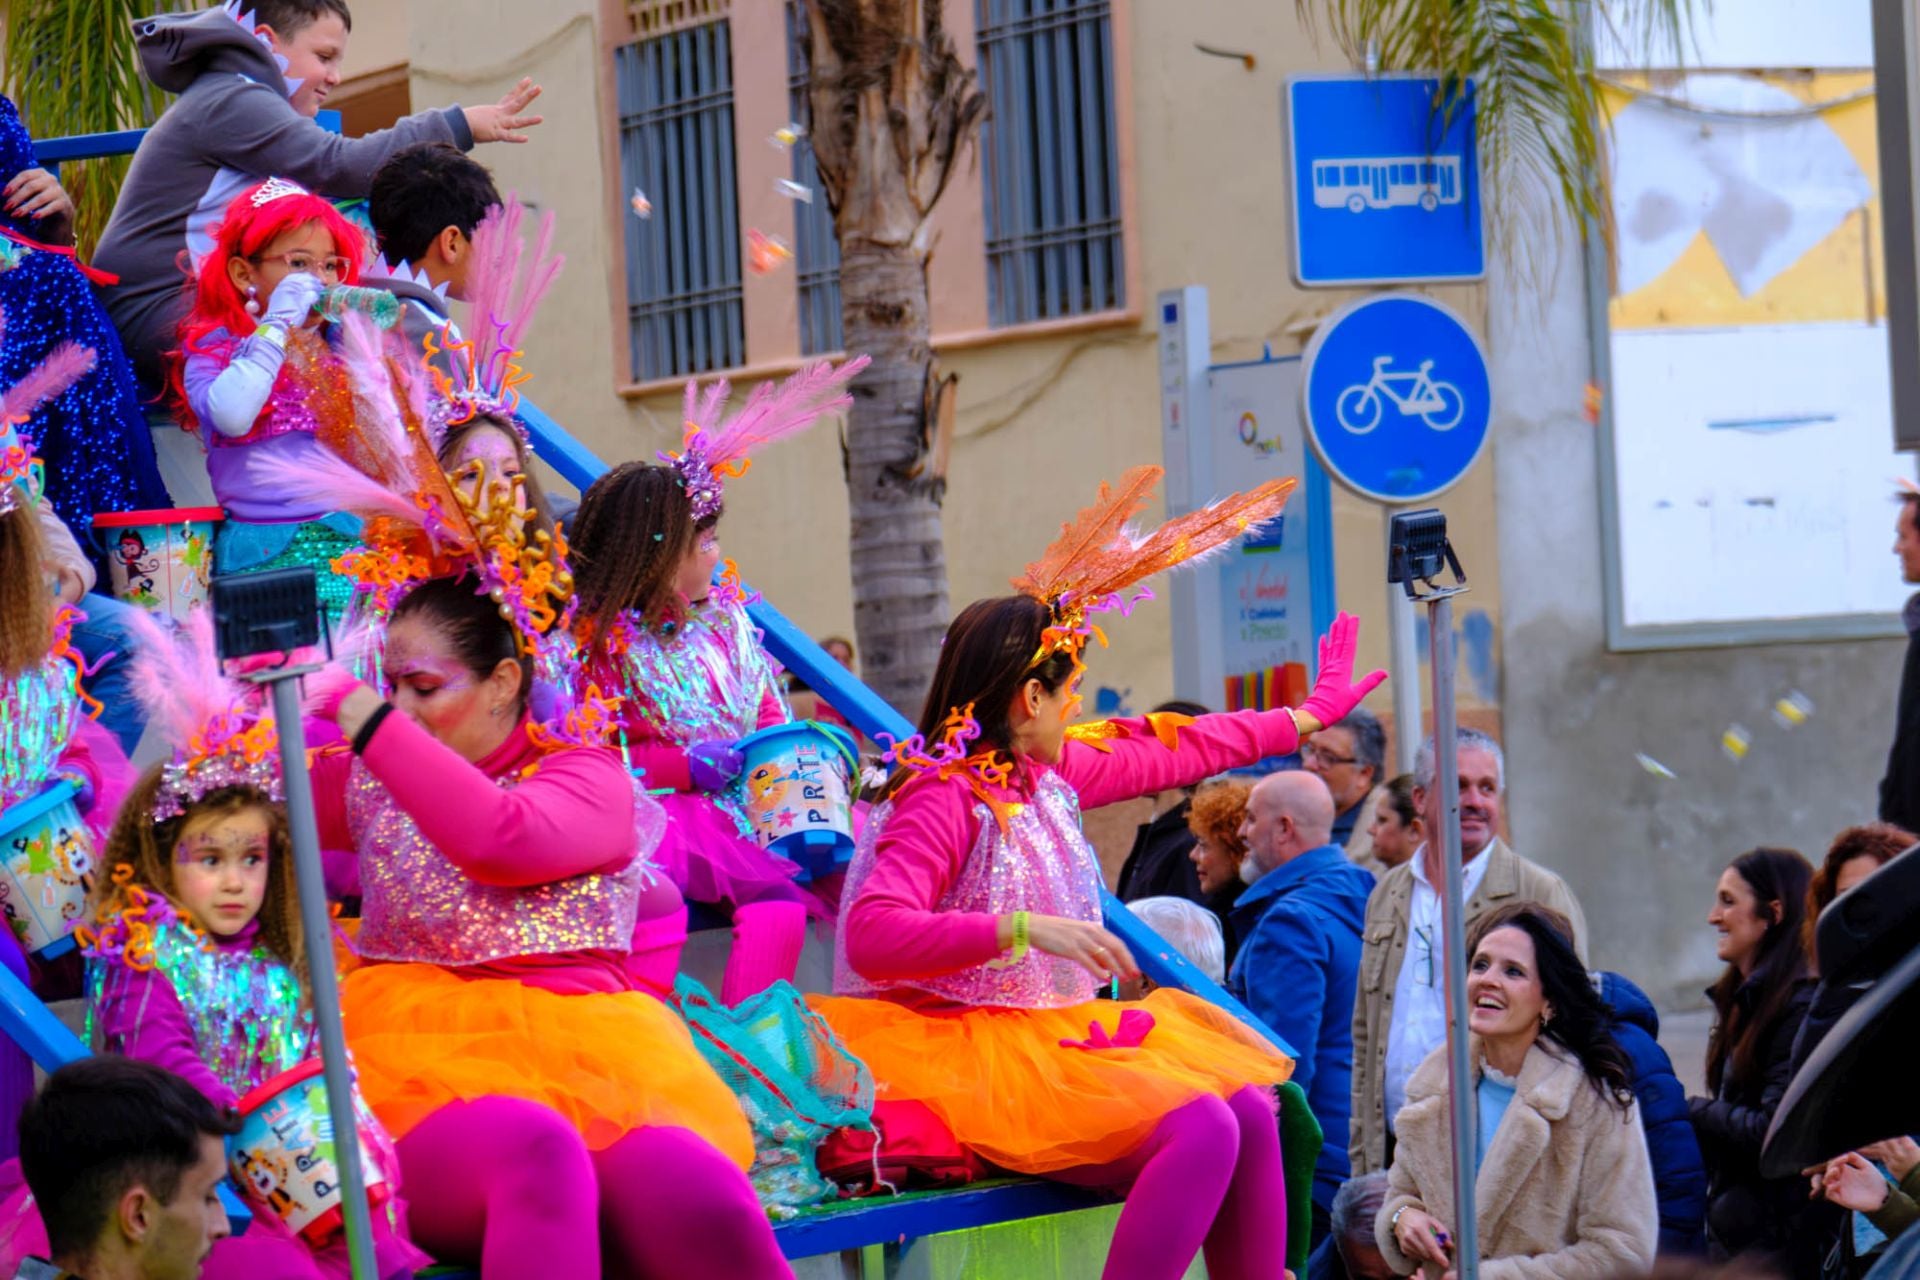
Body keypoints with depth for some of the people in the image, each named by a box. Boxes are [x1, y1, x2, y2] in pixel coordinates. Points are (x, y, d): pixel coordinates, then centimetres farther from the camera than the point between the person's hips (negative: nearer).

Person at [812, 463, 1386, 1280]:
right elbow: (872, 936, -29)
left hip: (1057, 1030, 10)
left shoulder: (1050, 774, 12)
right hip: (975, 1049, -10)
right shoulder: (943, 800, -16)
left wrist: (1310, 715, 35)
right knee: (1200, 1132, -24)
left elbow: (1175, 751, 26)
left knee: (1252, 1114, -4)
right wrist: (1025, 931, -35)